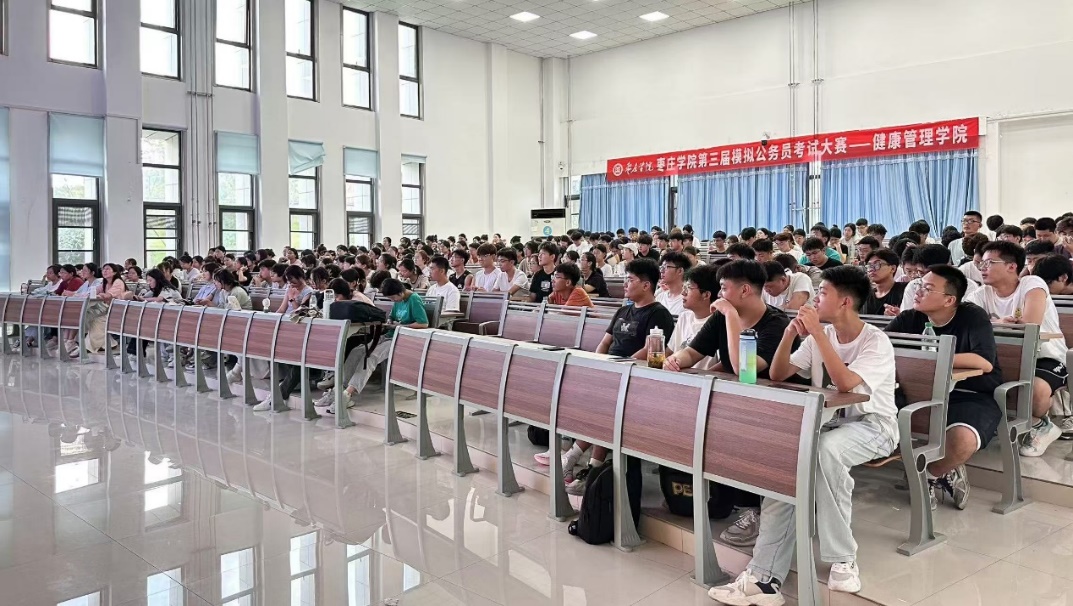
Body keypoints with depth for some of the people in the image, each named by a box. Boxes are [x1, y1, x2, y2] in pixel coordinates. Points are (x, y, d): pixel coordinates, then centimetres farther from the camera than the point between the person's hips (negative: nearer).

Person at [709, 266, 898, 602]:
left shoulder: (876, 342, -12)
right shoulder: (819, 337, 6)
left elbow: (845, 383, -29)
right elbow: (776, 375, 3)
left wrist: (817, 331, -26)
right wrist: (790, 333, -11)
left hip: (873, 425, -5)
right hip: (829, 421, 5)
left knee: (827, 449, -38)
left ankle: (843, 558, -22)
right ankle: (765, 576, -25)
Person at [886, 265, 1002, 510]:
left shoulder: (973, 317, -11)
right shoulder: (910, 318, 1)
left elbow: (985, 362, -26)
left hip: (974, 396, -5)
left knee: (962, 439, -36)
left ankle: (928, 477, 0)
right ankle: (945, 473, 1)